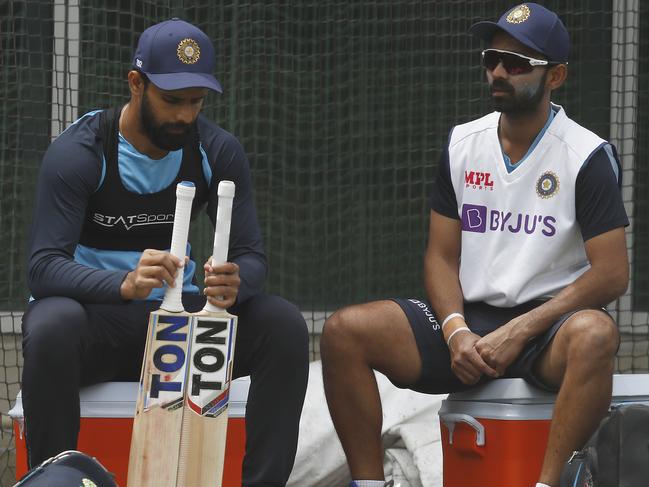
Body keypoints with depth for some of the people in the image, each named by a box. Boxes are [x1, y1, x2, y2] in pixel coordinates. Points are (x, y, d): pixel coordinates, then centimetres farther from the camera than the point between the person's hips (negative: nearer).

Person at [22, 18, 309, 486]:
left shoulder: (218, 151, -1)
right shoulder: (79, 152, -14)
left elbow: (252, 255, -3)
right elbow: (44, 267, -23)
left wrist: (235, 284, -31)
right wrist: (125, 284, -44)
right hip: (98, 316, -4)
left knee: (285, 325, -21)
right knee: (52, 326, -39)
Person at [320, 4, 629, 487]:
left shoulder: (588, 156, -5)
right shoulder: (463, 144, 10)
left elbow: (612, 273, -11)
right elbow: (441, 256, 11)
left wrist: (518, 333, -17)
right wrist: (456, 332, -10)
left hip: (547, 325, -4)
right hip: (467, 320, 5)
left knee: (595, 334, -40)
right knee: (344, 332, -17)